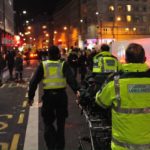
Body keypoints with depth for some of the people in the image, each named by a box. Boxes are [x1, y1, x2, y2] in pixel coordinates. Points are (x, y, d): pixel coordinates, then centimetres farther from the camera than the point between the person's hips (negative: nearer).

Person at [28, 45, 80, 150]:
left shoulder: (43, 65, 2)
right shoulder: (63, 64, 0)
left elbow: (34, 81, 0)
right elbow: (71, 78, -18)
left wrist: (31, 96, 5)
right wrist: (76, 90, -29)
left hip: (48, 95, 0)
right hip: (61, 95, 1)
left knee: (48, 122, 12)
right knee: (60, 122, 16)